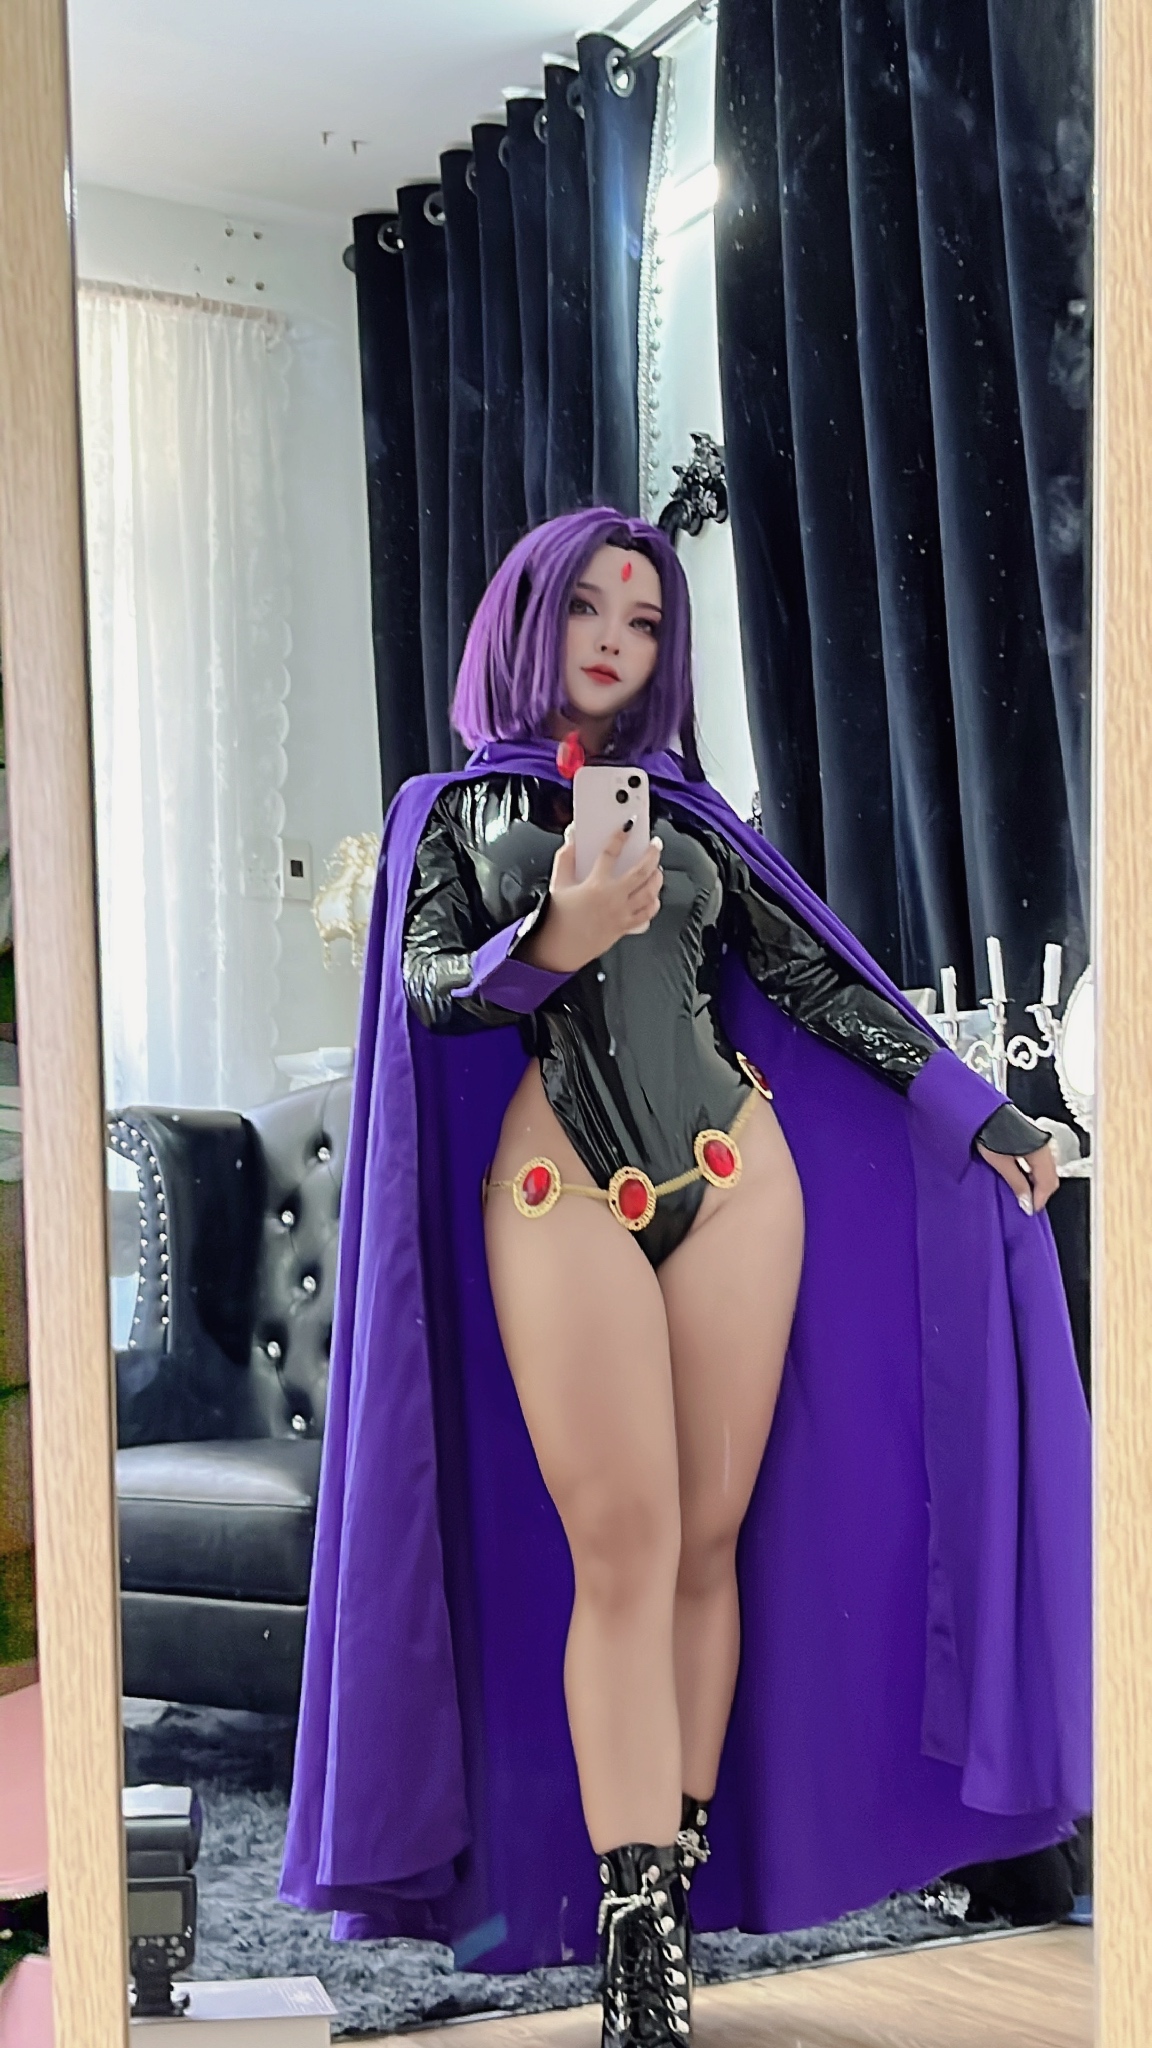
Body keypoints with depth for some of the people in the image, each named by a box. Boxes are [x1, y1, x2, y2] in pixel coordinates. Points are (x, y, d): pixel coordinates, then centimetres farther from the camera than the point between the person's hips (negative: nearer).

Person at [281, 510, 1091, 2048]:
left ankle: (678, 1882, 10)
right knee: (624, 1549, -9)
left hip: (738, 1176, 3)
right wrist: (552, 945, -20)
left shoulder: (686, 808, 16)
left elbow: (819, 979, 14)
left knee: (712, 1539, 1)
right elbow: (431, 983, -1)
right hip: (561, 1196, -3)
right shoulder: (455, 808, 12)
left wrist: (977, 1116, 11)